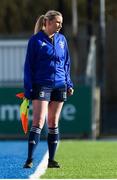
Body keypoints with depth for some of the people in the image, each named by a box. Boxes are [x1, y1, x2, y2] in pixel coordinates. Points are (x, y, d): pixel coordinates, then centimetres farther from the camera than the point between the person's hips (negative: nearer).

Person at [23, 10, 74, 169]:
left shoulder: (61, 39, 11)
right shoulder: (36, 40, -3)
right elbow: (28, 65, -3)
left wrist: (69, 84, 10)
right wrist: (28, 89, -9)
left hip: (59, 86, 5)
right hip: (41, 86, -5)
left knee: (53, 123, 8)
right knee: (38, 122, -12)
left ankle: (51, 159, 12)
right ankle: (30, 159, -12)